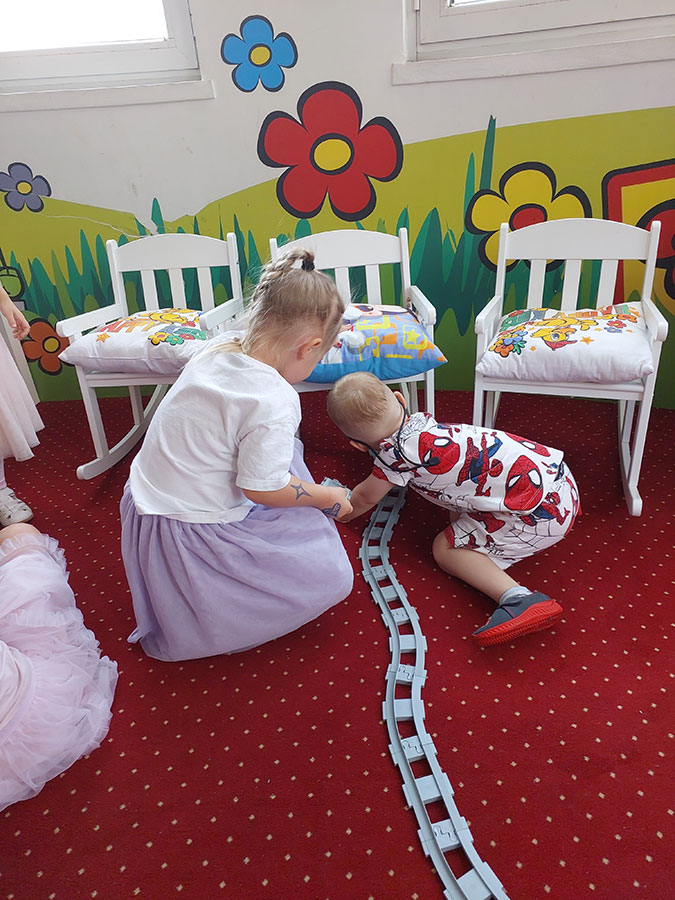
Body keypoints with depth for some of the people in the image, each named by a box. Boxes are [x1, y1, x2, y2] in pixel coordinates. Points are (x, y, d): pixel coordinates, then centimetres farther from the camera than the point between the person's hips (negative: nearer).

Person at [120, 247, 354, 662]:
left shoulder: (218, 348, -5)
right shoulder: (274, 402, -28)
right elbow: (262, 488, -20)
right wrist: (329, 497, -3)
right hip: (188, 539, -9)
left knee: (286, 449, 22)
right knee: (332, 577, 0)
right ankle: (201, 625, 7)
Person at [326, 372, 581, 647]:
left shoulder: (397, 451, -14)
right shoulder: (421, 420, 9)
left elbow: (365, 498, 6)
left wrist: (341, 512, 23)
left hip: (541, 513, -9)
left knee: (445, 548, 0)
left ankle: (519, 598, -16)